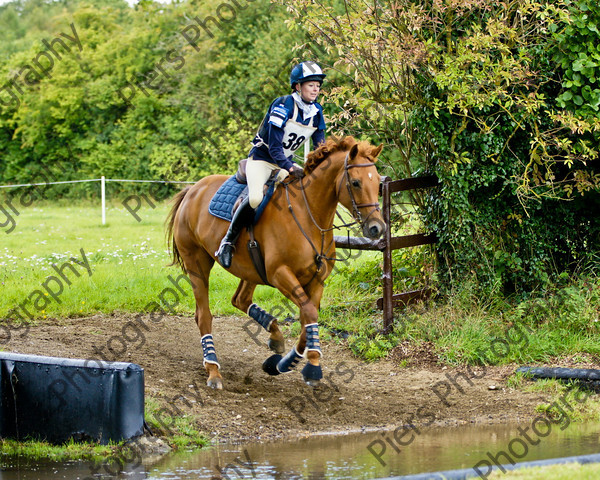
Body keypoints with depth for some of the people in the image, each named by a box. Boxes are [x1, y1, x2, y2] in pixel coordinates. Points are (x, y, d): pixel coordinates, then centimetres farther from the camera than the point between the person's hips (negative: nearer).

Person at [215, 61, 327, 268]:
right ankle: (228, 240, -14)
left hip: (287, 161, 7)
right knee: (256, 198, -32)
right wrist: (290, 168, -37)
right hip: (261, 158, -7)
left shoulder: (317, 112, 1)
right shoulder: (283, 105, -20)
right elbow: (274, 146, -24)